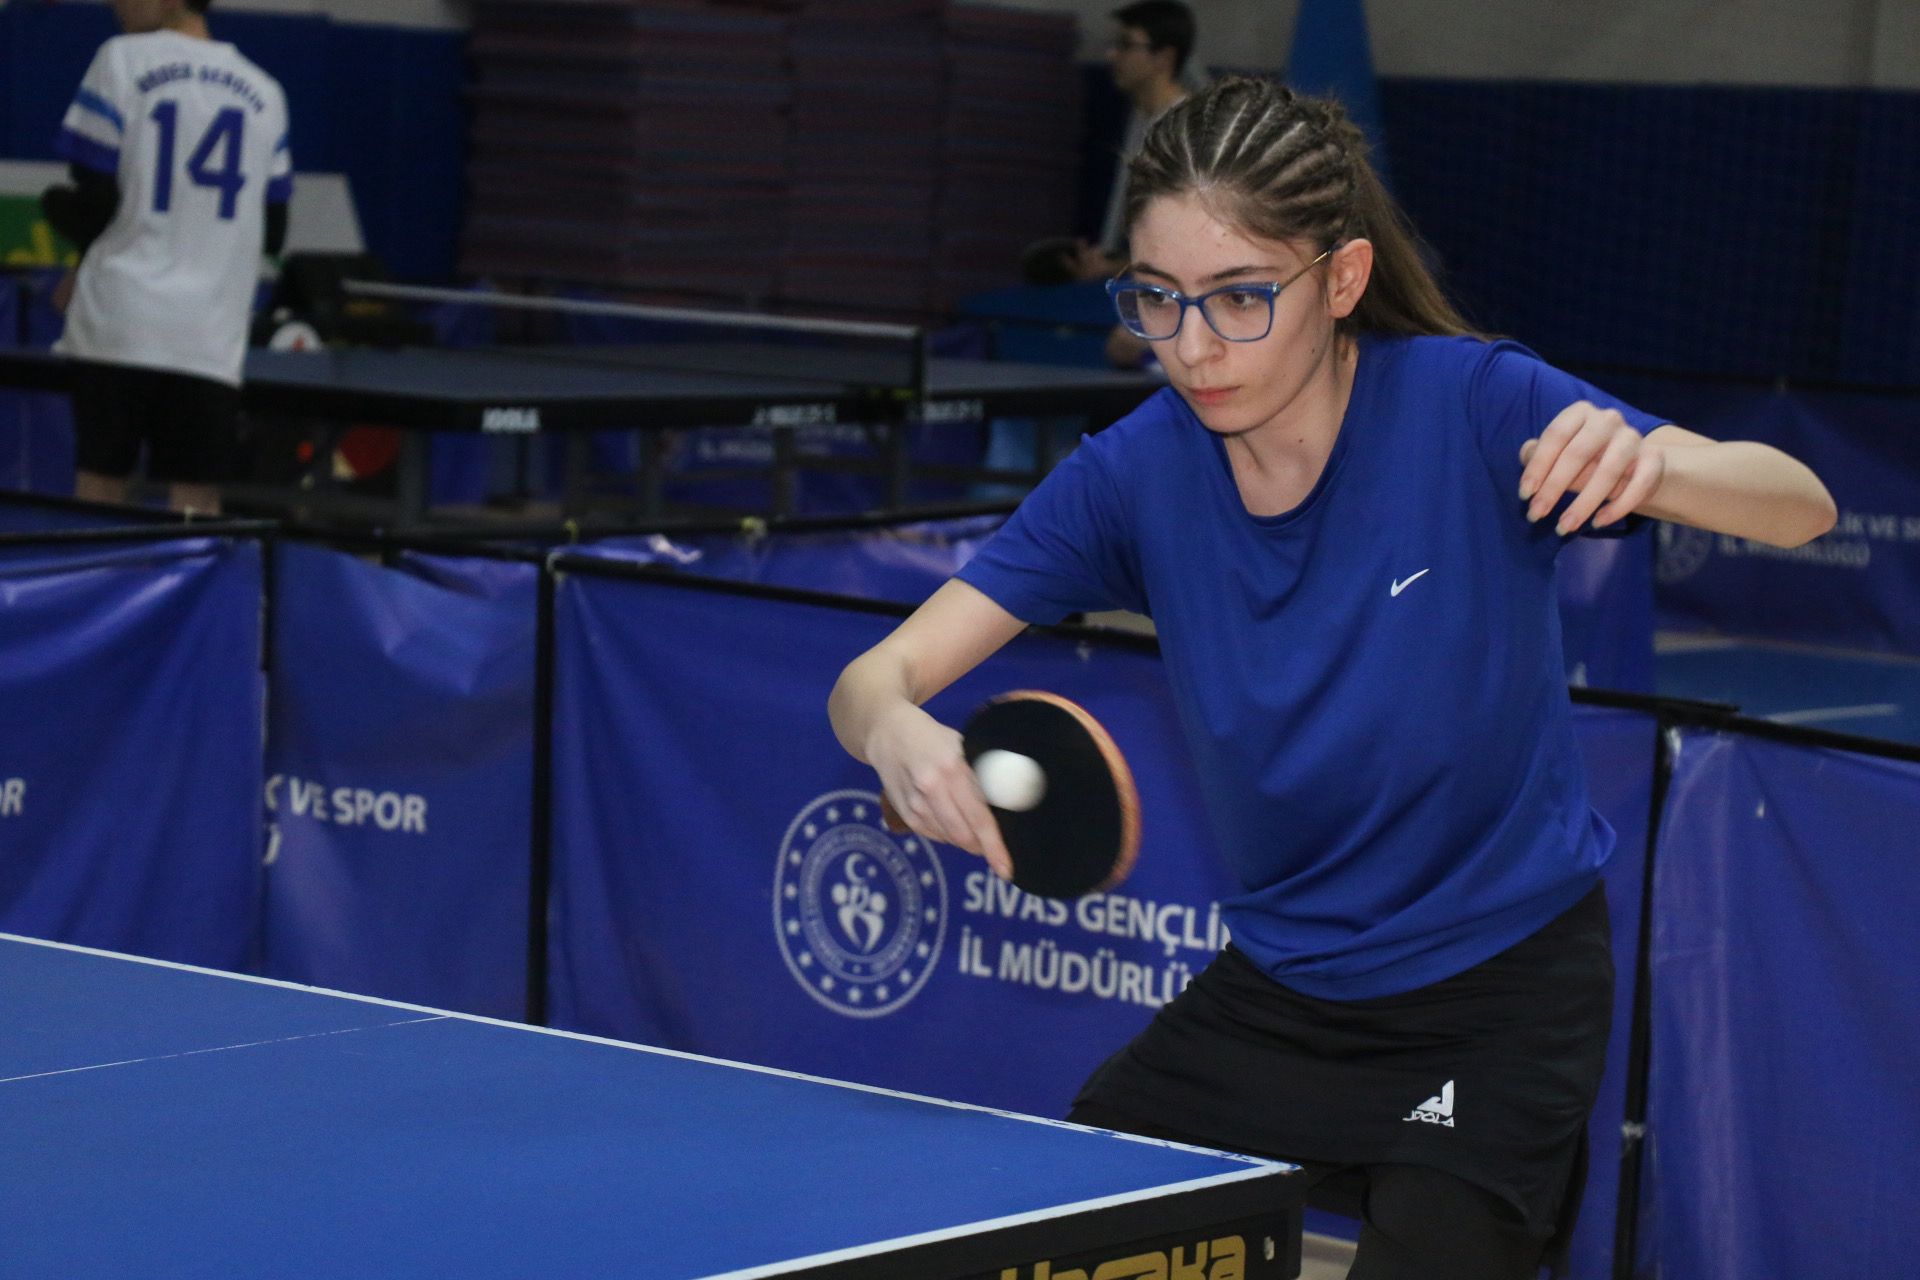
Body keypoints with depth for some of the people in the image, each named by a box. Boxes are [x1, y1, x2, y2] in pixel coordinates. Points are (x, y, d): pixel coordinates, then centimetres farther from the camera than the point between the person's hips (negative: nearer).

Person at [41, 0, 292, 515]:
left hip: (120, 319, -3)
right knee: (198, 502, 2)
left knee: (100, 482, 4)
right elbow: (272, 232, 14)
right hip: (214, 335, 3)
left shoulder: (122, 61, -3)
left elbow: (95, 200, -6)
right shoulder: (263, 92, 10)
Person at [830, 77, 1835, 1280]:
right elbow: (876, 675, -14)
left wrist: (1646, 465, -49)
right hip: (1276, 988, 4)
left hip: (1497, 989, -4)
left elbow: (1801, 506, -26)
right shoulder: (1135, 475, -12)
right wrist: (895, 729, -40)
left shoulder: (1471, 406, -21)